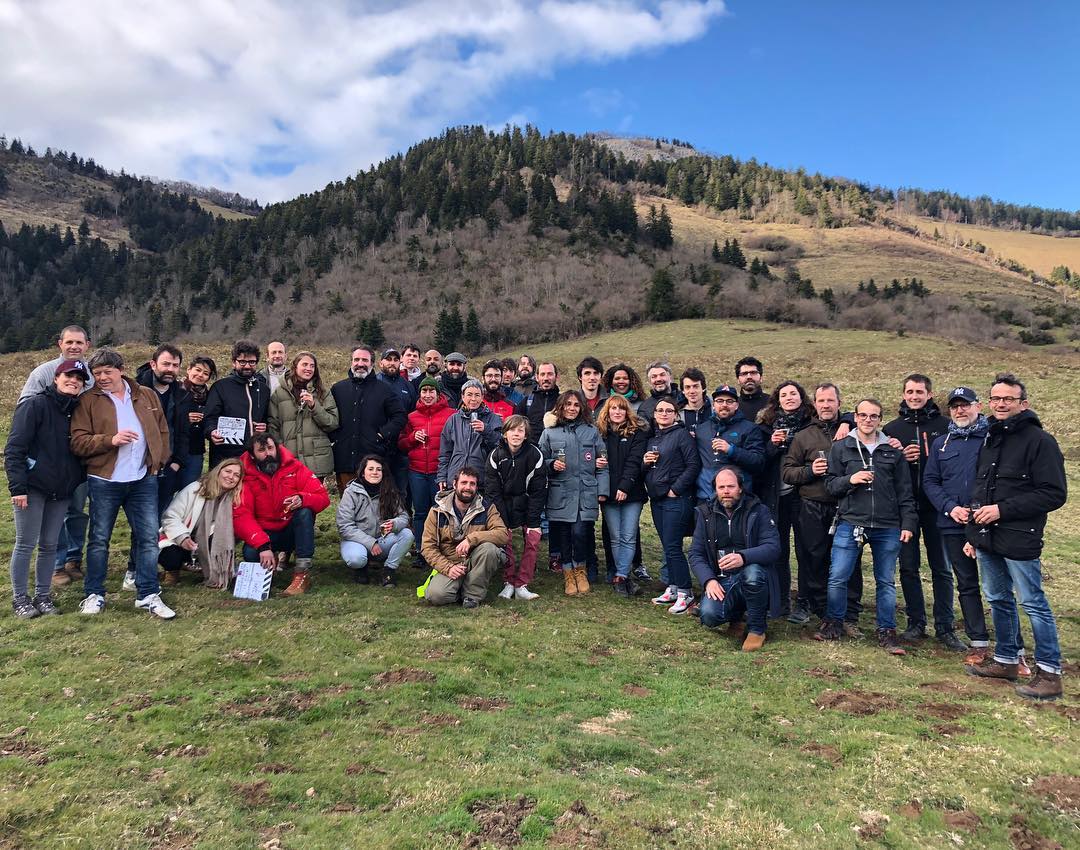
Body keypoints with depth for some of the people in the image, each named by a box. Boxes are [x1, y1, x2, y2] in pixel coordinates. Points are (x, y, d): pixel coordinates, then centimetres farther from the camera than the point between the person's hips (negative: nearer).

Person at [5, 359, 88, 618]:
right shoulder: (35, 405, -8)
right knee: (26, 544, 3)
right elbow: (14, 448, -11)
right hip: (33, 487, -5)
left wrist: (82, 482, 6)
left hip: (62, 490, 5)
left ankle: (42, 596, 21)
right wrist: (17, 487, -16)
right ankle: (20, 598, 15)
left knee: (49, 545, 10)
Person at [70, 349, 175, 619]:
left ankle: (148, 595, 11)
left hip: (144, 480, 2)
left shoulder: (147, 396, 9)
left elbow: (162, 431, 13)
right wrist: (111, 440, -19)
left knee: (148, 537, 2)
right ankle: (94, 594, 22)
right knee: (99, 539, 8)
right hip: (104, 481, -2)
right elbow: (78, 442, -6)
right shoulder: (88, 401, 0)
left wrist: (159, 460, 3)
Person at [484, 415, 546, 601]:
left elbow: (538, 492, -10)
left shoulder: (535, 455, -12)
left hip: (526, 504, 0)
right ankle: (509, 582, 4)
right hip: (503, 504, 0)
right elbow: (492, 491, -10)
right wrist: (503, 522, -15)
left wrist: (533, 522, -14)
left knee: (533, 540, -11)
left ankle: (521, 585, -2)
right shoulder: (495, 455, -11)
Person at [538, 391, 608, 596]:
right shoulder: (549, 433, 7)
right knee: (563, 534, 2)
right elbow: (540, 461, 11)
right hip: (560, 494, 0)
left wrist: (602, 491, 2)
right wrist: (552, 464, -10)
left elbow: (602, 463, 8)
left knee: (580, 532, -9)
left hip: (586, 493, 0)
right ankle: (568, 574, 21)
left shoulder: (592, 431, 9)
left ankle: (580, 570, 16)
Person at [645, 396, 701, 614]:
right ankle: (673, 589, 21)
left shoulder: (681, 434, -6)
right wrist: (645, 462, -1)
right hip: (656, 498, 7)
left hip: (676, 499, -7)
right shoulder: (652, 437, 15)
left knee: (672, 547, -7)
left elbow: (693, 465, -13)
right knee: (667, 547, 12)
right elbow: (646, 471, 22)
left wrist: (675, 489, -14)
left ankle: (685, 592, 3)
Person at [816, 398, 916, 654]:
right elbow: (830, 484, 4)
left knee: (886, 581, 9)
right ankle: (833, 623, 17)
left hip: (887, 527, 1)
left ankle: (886, 632, 20)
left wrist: (908, 523, 4)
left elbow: (904, 491, 10)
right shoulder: (841, 448, 6)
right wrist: (850, 480, -15)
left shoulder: (892, 451, 10)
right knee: (837, 577, -2)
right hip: (850, 523, -1)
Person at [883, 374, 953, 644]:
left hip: (936, 507, -1)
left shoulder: (945, 426, 1)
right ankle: (916, 622, 19)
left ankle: (945, 627, 15)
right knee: (908, 567, 7)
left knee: (941, 568, 6)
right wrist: (899, 458, -13)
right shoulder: (892, 428, 6)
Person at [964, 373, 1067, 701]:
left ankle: (1050, 672, 11)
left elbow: (1054, 494, -15)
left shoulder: (1039, 441, -10)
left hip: (1019, 540, -8)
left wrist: (1003, 509, -18)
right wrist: (974, 534, 17)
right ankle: (1005, 660, 29)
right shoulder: (989, 439, 14)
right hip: (987, 539, 8)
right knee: (998, 600, 16)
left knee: (1033, 603, 0)